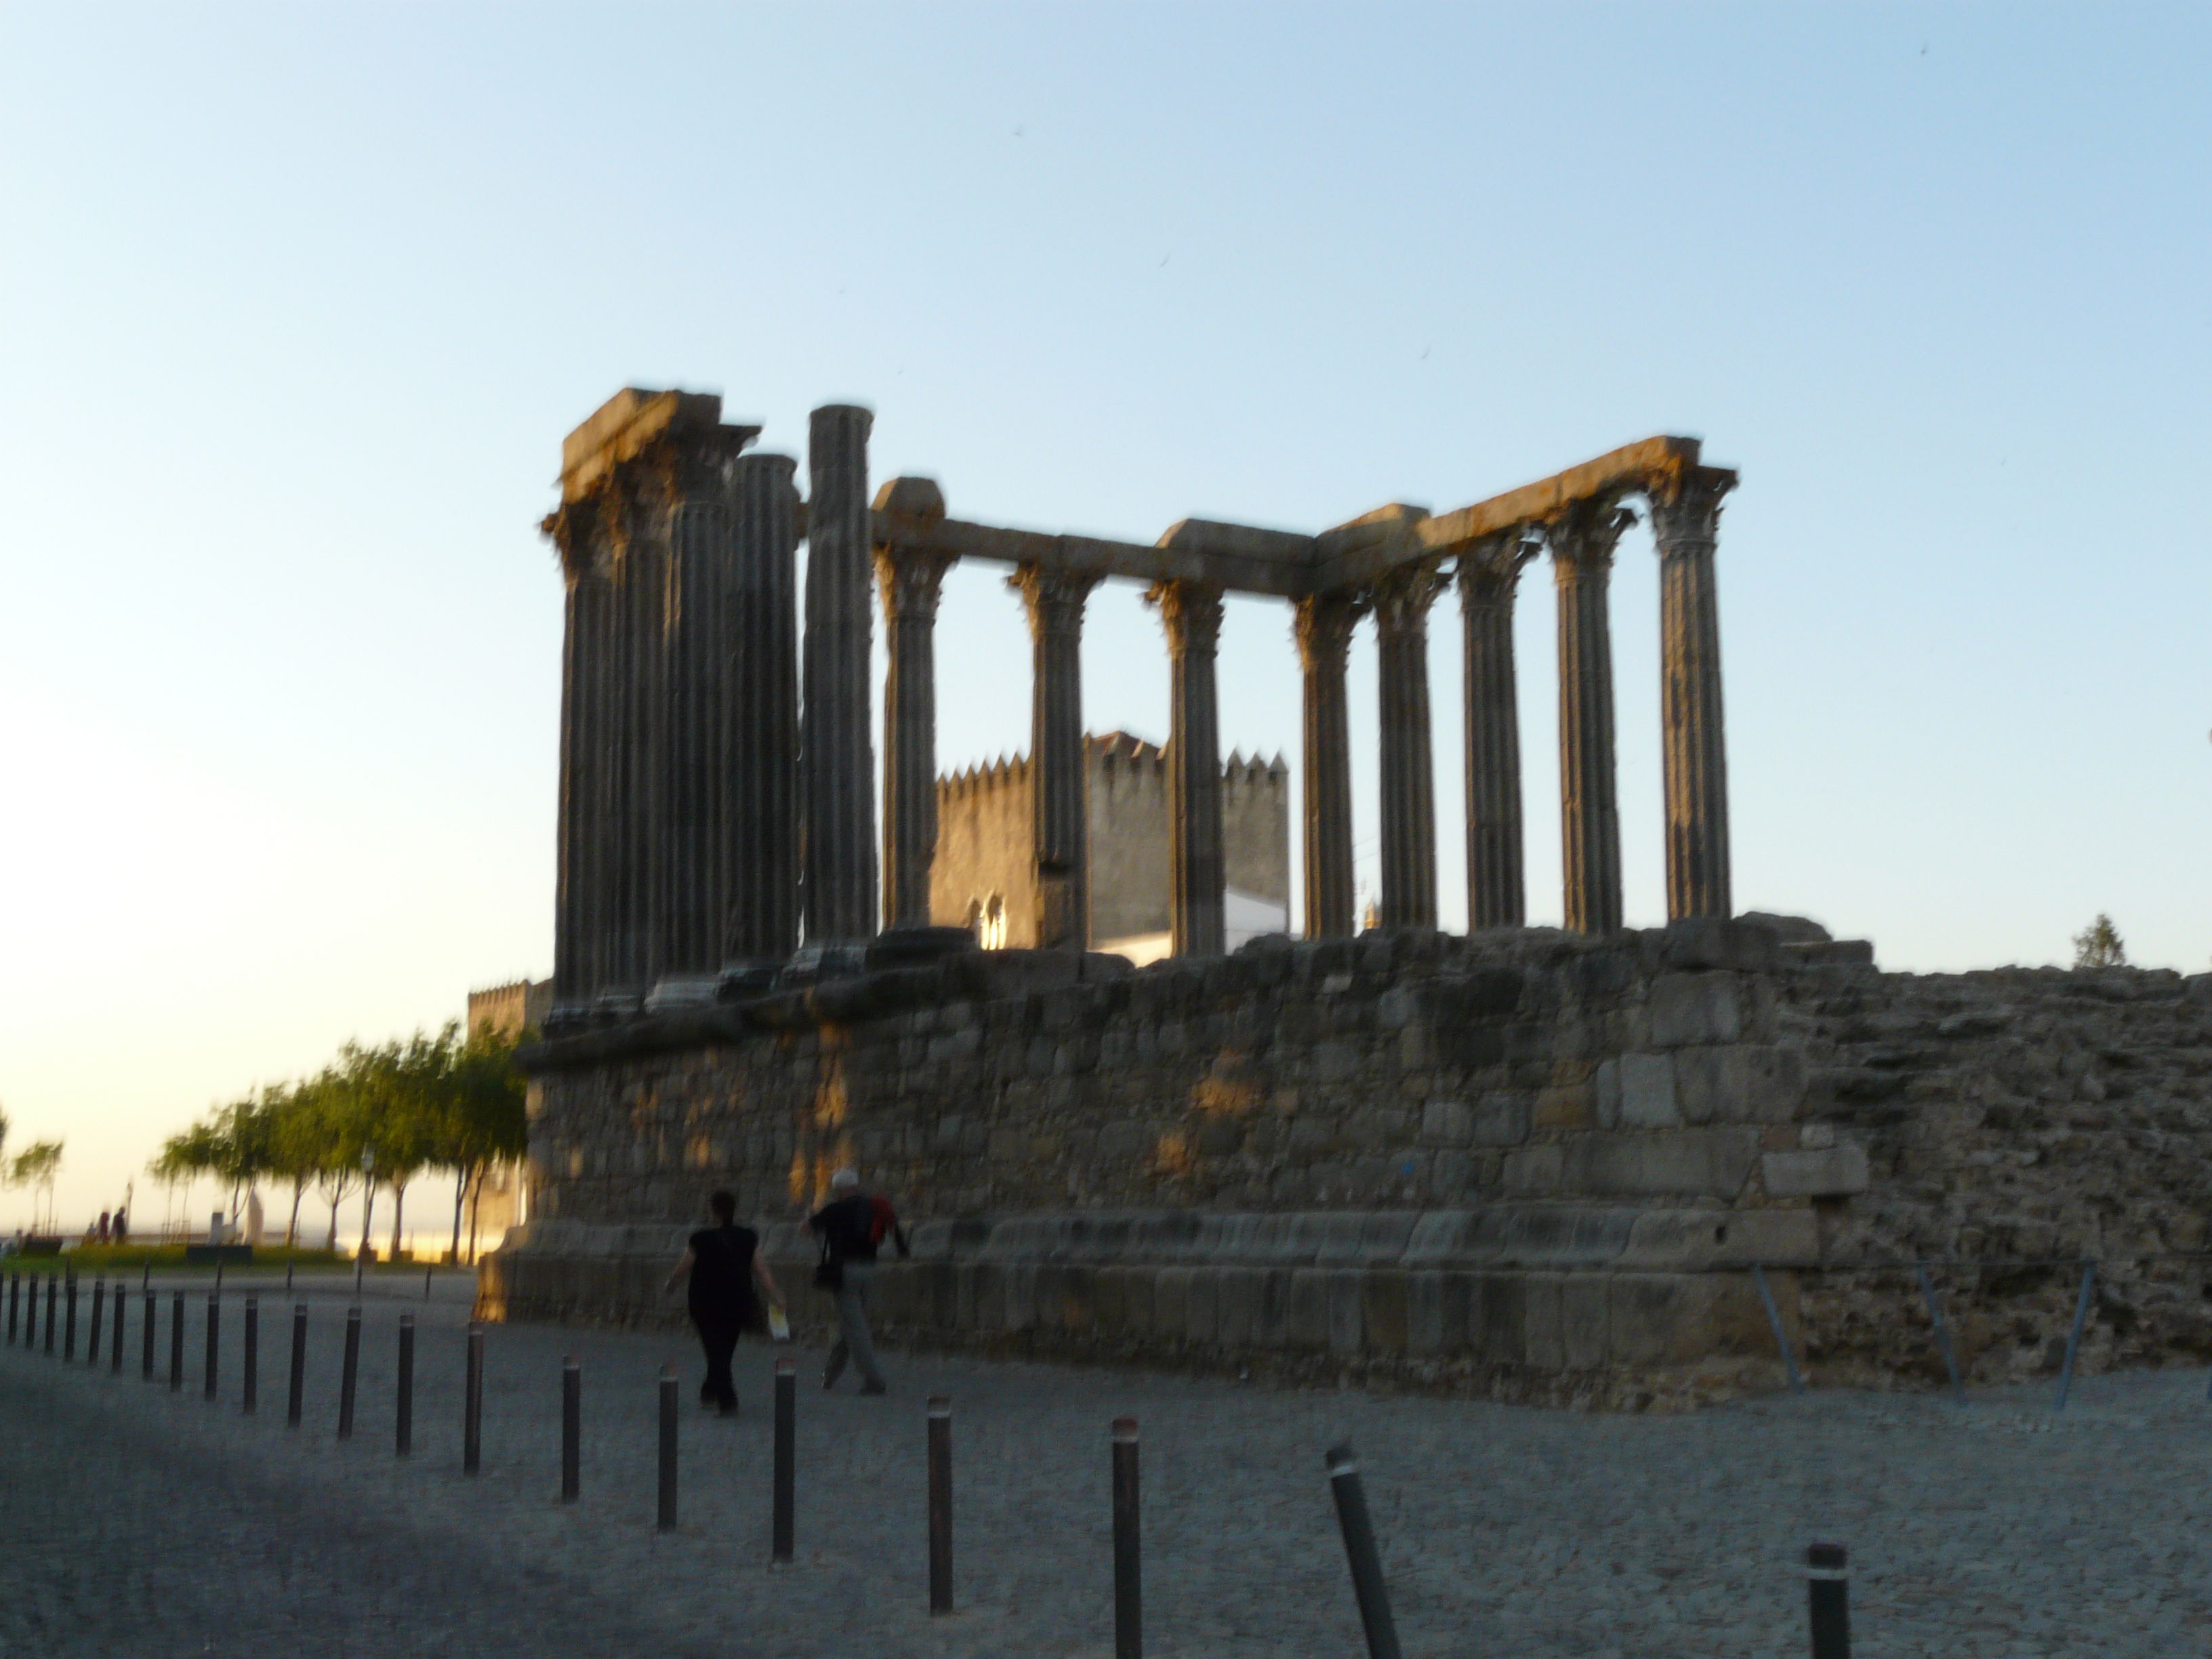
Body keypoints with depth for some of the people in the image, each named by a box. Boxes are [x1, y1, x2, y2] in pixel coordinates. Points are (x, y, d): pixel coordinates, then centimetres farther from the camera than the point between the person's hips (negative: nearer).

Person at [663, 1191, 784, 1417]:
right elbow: (761, 1270, -6)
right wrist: (776, 1297, 0)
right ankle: (710, 1392, 34)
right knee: (725, 1351, 20)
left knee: (716, 1352, 3)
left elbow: (683, 1268, -3)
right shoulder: (748, 1238, -5)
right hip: (738, 1303, 4)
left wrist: (671, 1283, 17)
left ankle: (727, 1401, -6)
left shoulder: (701, 1239, -14)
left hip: (707, 1305, -4)